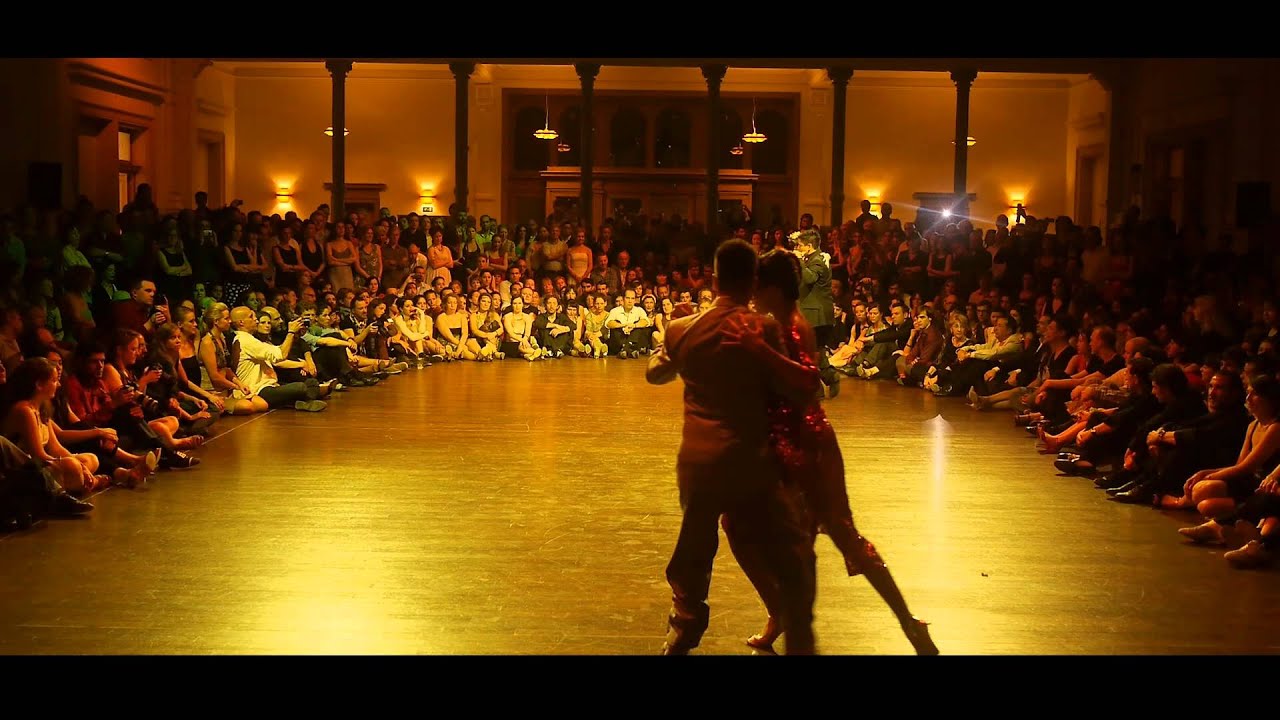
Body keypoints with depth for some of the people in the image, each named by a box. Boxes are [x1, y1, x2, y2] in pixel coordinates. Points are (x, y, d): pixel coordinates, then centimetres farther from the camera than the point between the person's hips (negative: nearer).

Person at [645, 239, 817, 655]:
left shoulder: (683, 329, 3)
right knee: (793, 558, 7)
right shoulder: (764, 329, -11)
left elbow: (655, 373, 21)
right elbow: (790, 390, -6)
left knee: (693, 555, 22)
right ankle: (798, 644, 4)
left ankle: (681, 638, 34)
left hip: (696, 462, 5)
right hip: (748, 463, -4)